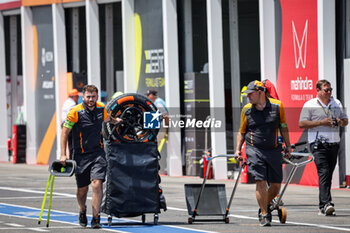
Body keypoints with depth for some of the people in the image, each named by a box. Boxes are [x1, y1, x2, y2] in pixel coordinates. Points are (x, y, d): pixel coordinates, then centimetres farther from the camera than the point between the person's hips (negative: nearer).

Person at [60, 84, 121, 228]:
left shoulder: (101, 108, 0)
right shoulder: (75, 112, -12)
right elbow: (65, 132, -7)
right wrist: (63, 154, -11)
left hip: (97, 153, 1)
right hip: (80, 155, -1)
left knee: (97, 184, -16)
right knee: (82, 189, 10)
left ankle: (96, 218, -13)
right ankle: (82, 212, 39)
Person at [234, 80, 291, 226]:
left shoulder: (277, 106, 0)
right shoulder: (246, 110, 3)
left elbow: (283, 127, 10)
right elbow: (242, 132, 13)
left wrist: (288, 146, 11)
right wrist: (238, 149, 3)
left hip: (274, 150, 1)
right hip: (255, 150, -1)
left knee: (276, 185, 2)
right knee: (261, 182, -12)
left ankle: (265, 206, 28)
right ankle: (264, 215, -3)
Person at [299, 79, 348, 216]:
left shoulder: (337, 103, 17)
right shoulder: (310, 105, 0)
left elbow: (345, 121, 23)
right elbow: (302, 124, -7)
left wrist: (340, 122, -2)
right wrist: (321, 122, -15)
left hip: (334, 143, 5)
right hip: (318, 144, -5)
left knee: (328, 174, 6)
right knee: (323, 172, -18)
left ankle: (322, 207, 13)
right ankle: (326, 203, -27)